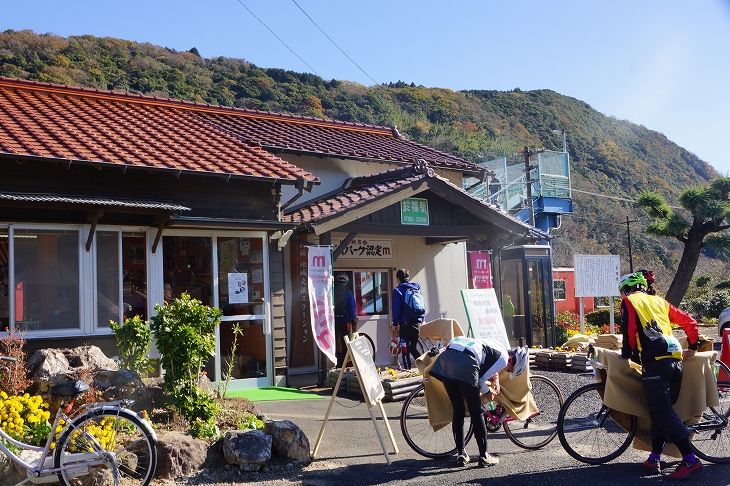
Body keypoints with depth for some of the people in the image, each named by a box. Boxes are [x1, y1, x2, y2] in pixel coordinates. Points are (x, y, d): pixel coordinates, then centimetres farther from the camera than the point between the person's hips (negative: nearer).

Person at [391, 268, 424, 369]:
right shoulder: (417, 288, 12)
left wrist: (395, 324, -1)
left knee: (405, 349, 2)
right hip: (417, 322, 6)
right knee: (413, 348, 15)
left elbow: (396, 309, -8)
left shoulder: (398, 291, -5)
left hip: (405, 323, -5)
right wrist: (421, 319, 23)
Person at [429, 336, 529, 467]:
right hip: (464, 364, -8)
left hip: (444, 358, 8)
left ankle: (461, 454, 23)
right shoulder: (504, 359, 6)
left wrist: (494, 375, 35)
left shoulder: (496, 345, 29)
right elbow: (480, 381, 6)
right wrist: (489, 391, 25)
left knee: (458, 411, 18)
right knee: (476, 413, 7)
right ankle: (484, 457, 14)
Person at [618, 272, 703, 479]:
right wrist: (692, 347, 31)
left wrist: (626, 354, 8)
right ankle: (654, 459, 16)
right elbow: (689, 321, 22)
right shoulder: (659, 301, 25)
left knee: (663, 412, -6)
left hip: (655, 361, -7)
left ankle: (690, 460, -11)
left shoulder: (629, 301, 8)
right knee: (662, 410, 12)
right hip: (675, 359, 7)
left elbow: (629, 330, -4)